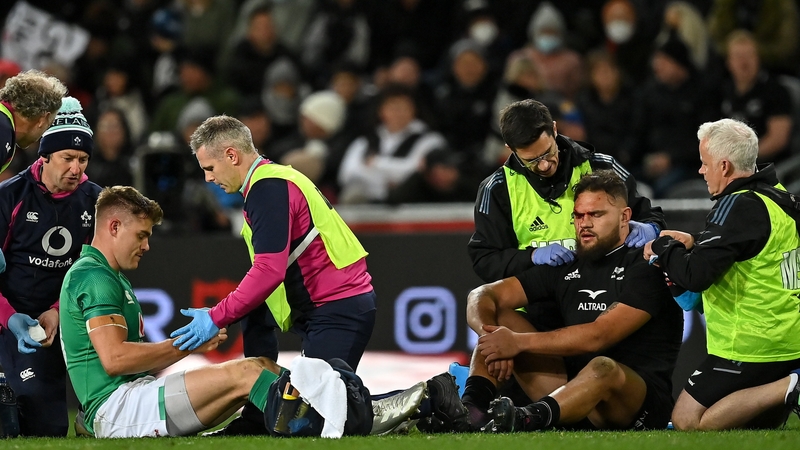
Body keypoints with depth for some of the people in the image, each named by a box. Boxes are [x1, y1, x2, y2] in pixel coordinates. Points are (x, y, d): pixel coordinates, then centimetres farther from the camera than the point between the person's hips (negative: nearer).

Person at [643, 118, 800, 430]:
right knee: (755, 427, 21)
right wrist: (694, 243, 15)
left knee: (687, 421, -4)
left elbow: (694, 276, -22)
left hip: (751, 345, -9)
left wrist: (663, 248, -3)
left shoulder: (739, 206, -18)